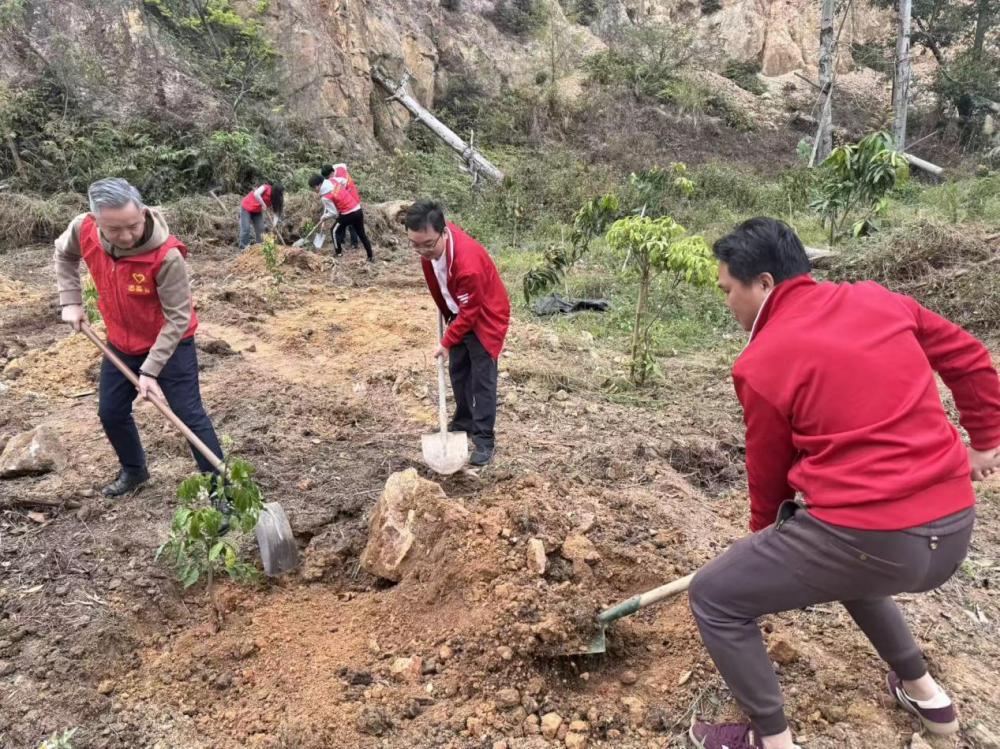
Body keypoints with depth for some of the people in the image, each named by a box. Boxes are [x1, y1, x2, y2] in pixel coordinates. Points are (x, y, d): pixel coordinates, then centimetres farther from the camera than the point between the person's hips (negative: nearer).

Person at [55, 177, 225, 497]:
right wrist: (70, 300, 2)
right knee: (111, 413, 16)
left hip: (171, 344, -6)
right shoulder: (83, 230, -16)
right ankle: (134, 471, 40)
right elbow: (64, 255, 10)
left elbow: (178, 318, -25)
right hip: (121, 344, 6)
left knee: (191, 416, -4)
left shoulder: (166, 255, -32)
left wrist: (150, 369, -26)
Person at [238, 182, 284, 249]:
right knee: (246, 228, -10)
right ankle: (244, 247, -5)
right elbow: (256, 194, -41)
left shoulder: (273, 198, -6)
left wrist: (274, 223, -25)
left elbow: (275, 211, -9)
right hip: (246, 208, -7)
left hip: (257, 211, 7)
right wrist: (263, 205, -34)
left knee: (260, 229, 0)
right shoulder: (266, 188, -24)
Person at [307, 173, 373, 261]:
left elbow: (333, 213, -11)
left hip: (348, 214, -7)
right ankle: (371, 256, 23)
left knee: (335, 231, 17)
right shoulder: (333, 181, 2)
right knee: (361, 234, 19)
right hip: (358, 210, 7)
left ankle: (338, 253, 21)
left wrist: (323, 218, 6)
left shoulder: (325, 197, -16)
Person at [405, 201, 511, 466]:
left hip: (485, 316, -8)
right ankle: (464, 422, 34)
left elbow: (470, 313, -26)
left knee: (482, 378, -3)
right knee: (458, 371, 16)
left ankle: (484, 439, 7)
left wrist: (447, 342, -17)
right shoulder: (431, 242, -16)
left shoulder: (468, 264, -39)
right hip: (459, 313, 8)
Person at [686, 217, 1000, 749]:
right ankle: (922, 690, 48)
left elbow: (768, 470, 4)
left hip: (871, 538, -8)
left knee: (713, 597, 6)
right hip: (953, 529, 8)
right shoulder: (877, 299, 8)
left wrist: (763, 535, 22)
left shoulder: (762, 363, -9)